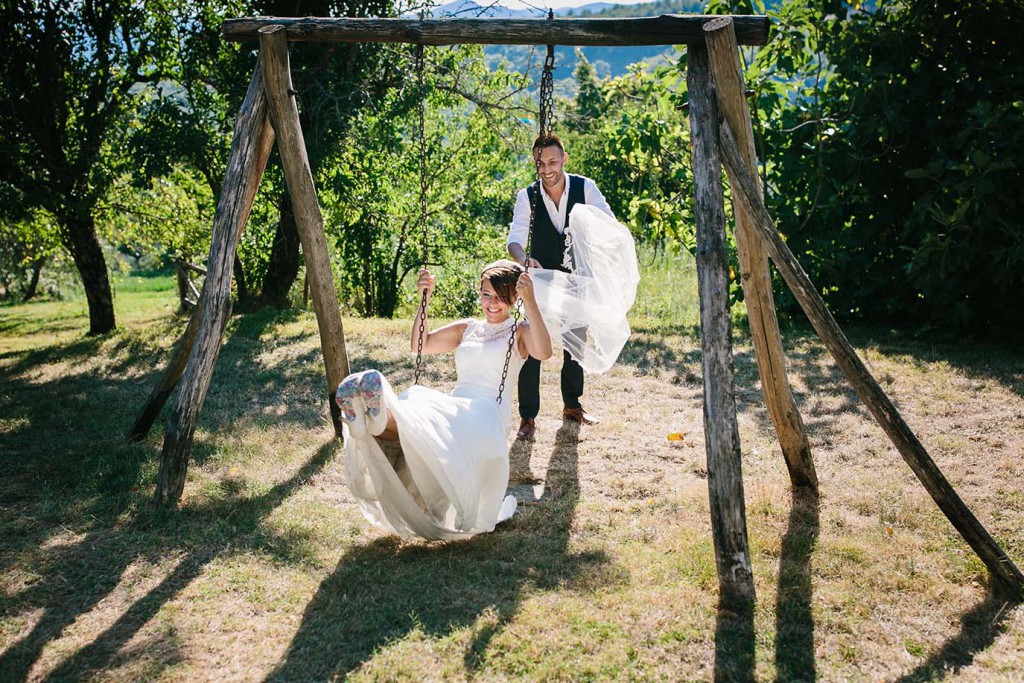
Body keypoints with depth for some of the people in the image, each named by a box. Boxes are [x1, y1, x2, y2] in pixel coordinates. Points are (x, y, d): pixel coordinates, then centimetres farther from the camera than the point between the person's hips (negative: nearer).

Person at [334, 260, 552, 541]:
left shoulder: (520, 332, 12)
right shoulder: (466, 329, 29)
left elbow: (543, 352, -12)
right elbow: (420, 344, 26)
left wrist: (530, 301, -19)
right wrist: (424, 300, 15)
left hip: (488, 412, -5)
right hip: (453, 408, 5)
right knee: (416, 407, -33)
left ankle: (382, 419, -66)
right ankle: (378, 416, -63)